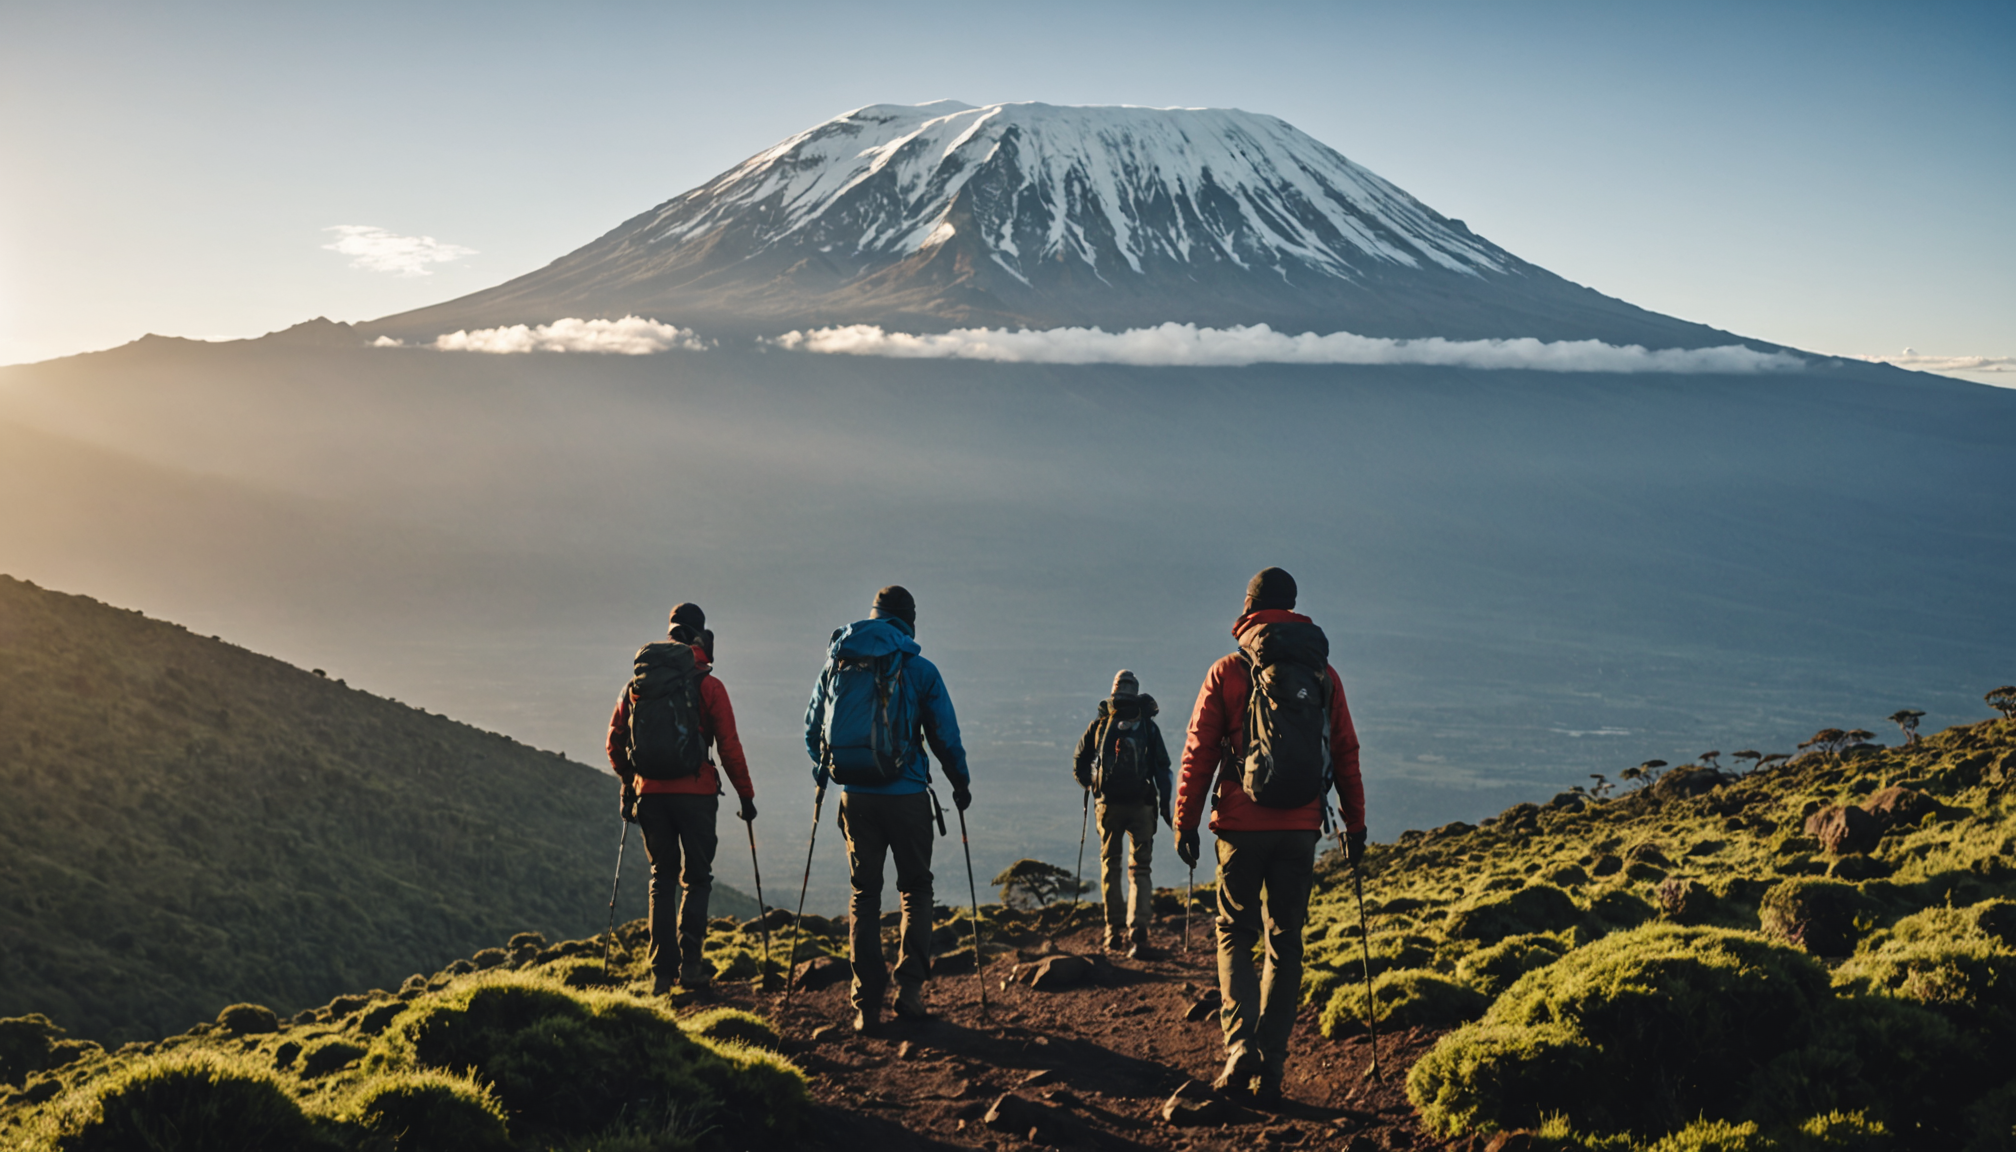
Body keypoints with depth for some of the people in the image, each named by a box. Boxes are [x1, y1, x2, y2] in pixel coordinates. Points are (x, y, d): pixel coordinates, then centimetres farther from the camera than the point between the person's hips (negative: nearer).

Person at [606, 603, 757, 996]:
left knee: (662, 878, 13)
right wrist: (746, 794, 2)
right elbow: (729, 746, -6)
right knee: (696, 878, 7)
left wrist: (628, 784, 26)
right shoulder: (707, 686, -5)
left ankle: (662, 971, 10)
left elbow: (615, 742, 11)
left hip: (650, 793, 3)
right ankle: (690, 963, -4)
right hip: (695, 793, -3)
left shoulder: (636, 684, 8)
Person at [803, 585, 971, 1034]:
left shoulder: (836, 663, 5)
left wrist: (822, 772, 31)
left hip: (855, 796, 3)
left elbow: (813, 727, 13)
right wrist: (960, 782, 16)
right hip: (906, 795, -3)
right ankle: (908, 987, 0)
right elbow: (945, 734, 0)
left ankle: (866, 1004, 6)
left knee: (864, 895, 10)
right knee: (915, 890, 12)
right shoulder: (919, 669, -4)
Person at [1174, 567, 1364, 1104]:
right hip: (1301, 828, 2)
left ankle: (1242, 1046, -8)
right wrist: (1354, 823, 13)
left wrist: (1185, 823, 4)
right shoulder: (1324, 675, 5)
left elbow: (1199, 753, -3)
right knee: (1286, 943, 9)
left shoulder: (1228, 672, -2)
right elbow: (1346, 754, 7)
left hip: (1242, 826, -2)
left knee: (1235, 936, 10)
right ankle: (1270, 1066, 8)